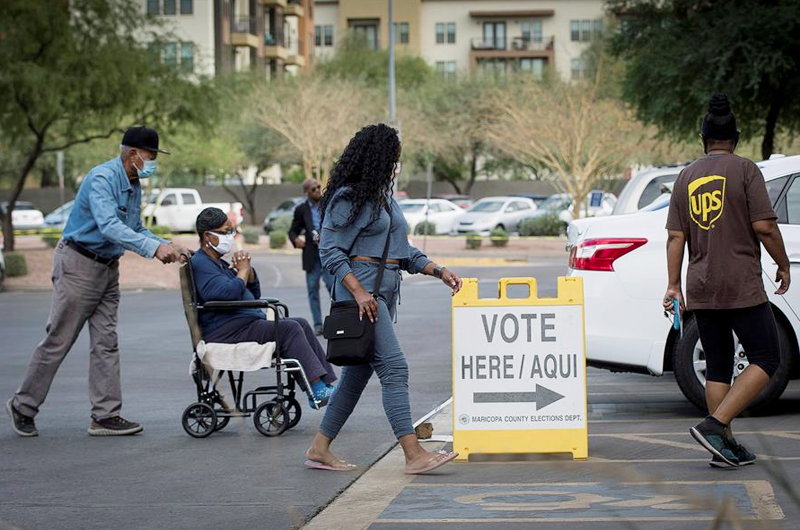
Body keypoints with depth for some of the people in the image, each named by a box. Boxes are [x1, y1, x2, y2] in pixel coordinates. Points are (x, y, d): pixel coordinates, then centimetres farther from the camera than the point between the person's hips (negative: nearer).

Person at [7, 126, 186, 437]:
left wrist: (166, 247, 0)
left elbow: (136, 229, 17)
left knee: (106, 343, 4)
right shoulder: (102, 178, -21)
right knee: (58, 340, -2)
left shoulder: (134, 185, 10)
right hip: (78, 265, -9)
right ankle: (23, 407, 11)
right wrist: (153, 248, -38)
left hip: (108, 268, 9)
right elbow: (110, 227, -33)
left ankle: (106, 415, 5)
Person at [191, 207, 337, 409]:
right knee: (289, 329, -20)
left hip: (249, 325, 11)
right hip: (227, 332, -11)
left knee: (301, 325, 2)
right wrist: (242, 270, -7)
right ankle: (317, 392, -23)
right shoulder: (200, 264, -10)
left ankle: (327, 382, -5)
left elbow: (255, 293, 23)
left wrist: (247, 269, 6)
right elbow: (229, 292, -26)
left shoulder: (218, 263, 23)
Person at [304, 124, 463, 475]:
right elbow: (329, 251, -12)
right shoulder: (347, 198, -8)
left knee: (358, 372, 10)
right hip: (360, 287, -9)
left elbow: (402, 251, 23)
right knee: (394, 367, -15)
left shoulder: (384, 198, 19)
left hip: (386, 291, 9)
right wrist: (359, 292, -21)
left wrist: (438, 271, 10)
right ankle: (413, 455, -18)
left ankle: (320, 449, 17)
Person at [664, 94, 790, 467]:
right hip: (742, 286, -6)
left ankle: (726, 448, 12)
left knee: (718, 367, 12)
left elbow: (675, 236, 7)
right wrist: (783, 265, 2)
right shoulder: (744, 170, -6)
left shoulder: (686, 176, 10)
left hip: (701, 290, 6)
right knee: (766, 360, 2)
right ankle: (715, 425, -12)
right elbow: (764, 226, -12)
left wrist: (673, 286, 10)